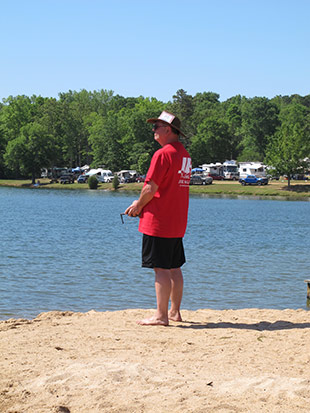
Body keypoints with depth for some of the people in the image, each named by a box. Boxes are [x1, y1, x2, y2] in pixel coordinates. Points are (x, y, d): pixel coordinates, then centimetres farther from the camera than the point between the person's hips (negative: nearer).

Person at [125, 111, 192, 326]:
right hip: (178, 222, 9)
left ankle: (161, 315, -3)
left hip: (158, 221, -9)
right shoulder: (184, 154, 13)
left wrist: (138, 206, 0)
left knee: (161, 269, -5)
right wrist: (142, 204, 15)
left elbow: (151, 188, -18)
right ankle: (175, 311, 20)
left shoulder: (163, 154, -16)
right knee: (174, 267, 14)